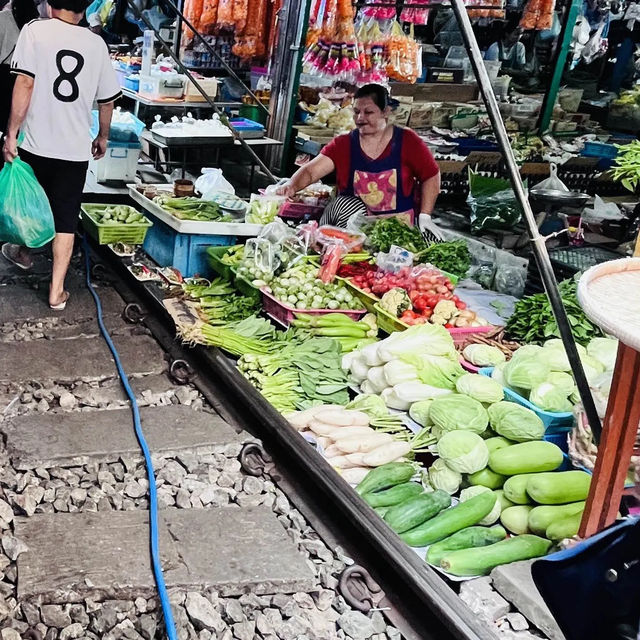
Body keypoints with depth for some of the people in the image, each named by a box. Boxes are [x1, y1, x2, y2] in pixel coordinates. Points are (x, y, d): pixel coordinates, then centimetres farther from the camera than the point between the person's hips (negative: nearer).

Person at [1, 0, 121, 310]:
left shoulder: (35, 31, -5)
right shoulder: (96, 43, 4)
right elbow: (107, 99, 10)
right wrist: (103, 136, 25)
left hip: (36, 142, -1)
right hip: (76, 148, 1)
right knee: (65, 219, 6)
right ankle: (57, 292, 6)